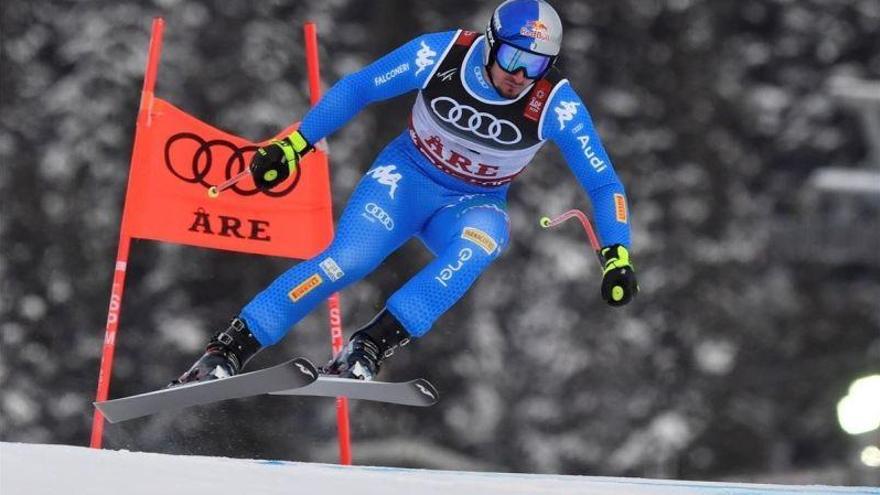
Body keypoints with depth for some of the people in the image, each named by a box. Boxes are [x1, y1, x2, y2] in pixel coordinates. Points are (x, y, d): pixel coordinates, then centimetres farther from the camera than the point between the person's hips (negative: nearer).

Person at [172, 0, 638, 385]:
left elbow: (603, 184, -14)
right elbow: (355, 89, -8)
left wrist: (617, 256, -27)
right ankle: (228, 349, -17)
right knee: (348, 259, -24)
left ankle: (369, 347, -37)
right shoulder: (440, 55, -21)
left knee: (481, 237, -36)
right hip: (408, 175, 0)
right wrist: (293, 144, -10)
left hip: (473, 204, 0)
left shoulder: (555, 105, -22)